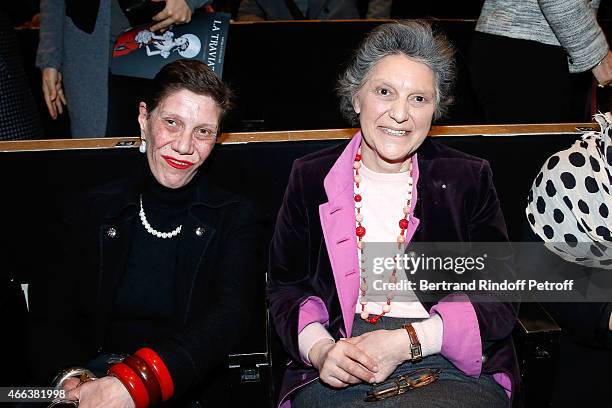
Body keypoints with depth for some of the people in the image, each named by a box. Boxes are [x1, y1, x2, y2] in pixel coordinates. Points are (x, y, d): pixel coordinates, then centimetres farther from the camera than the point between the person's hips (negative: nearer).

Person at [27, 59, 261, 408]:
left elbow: (226, 318, -12)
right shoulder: (91, 212, 10)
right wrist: (69, 378, -18)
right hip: (91, 375, 1)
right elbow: (51, 316, 4)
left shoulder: (235, 219, 3)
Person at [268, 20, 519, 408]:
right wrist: (319, 348, -11)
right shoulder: (311, 178, 9)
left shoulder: (469, 180, 6)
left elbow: (500, 300, 2)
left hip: (453, 367, 0)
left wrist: (408, 341, -12)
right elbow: (286, 287, 11)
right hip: (335, 374, 1)